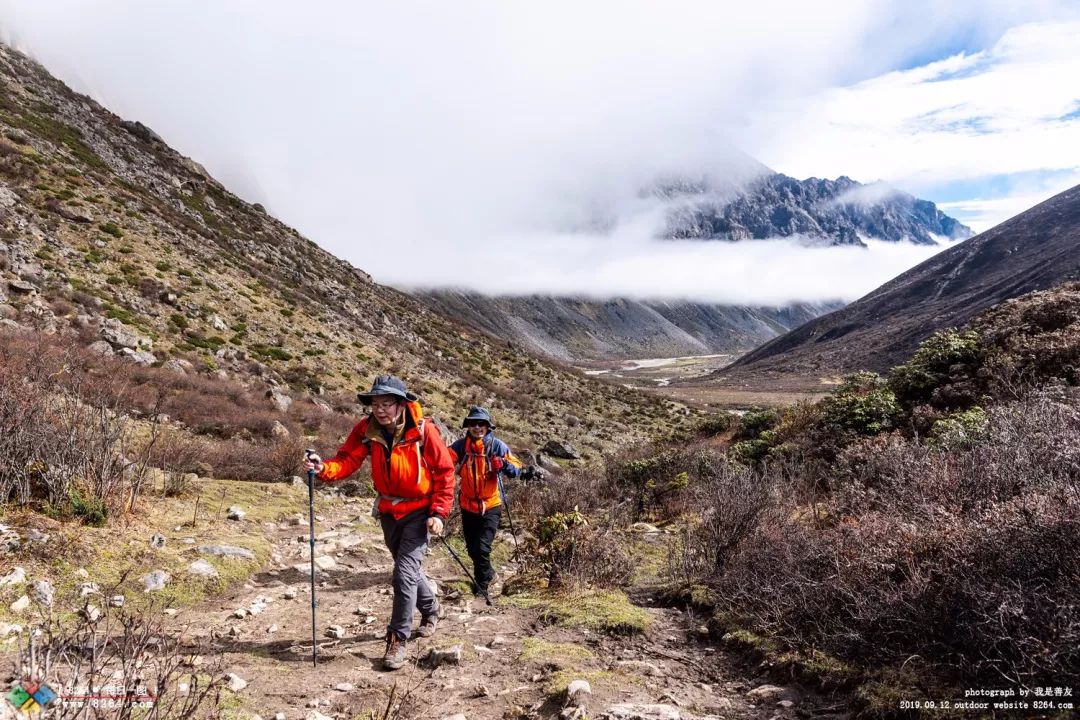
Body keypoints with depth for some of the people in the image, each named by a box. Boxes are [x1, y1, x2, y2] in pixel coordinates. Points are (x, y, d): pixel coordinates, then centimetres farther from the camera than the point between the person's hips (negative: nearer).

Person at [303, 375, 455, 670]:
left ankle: (398, 639, -1)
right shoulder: (366, 429, -11)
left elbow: (445, 471, -14)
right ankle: (431, 609, 48)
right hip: (389, 510, 5)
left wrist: (439, 513, -17)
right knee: (408, 568, 21)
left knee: (405, 572, -15)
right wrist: (324, 468, -40)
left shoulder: (423, 430, -21)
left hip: (419, 510, -5)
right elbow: (347, 459, -18)